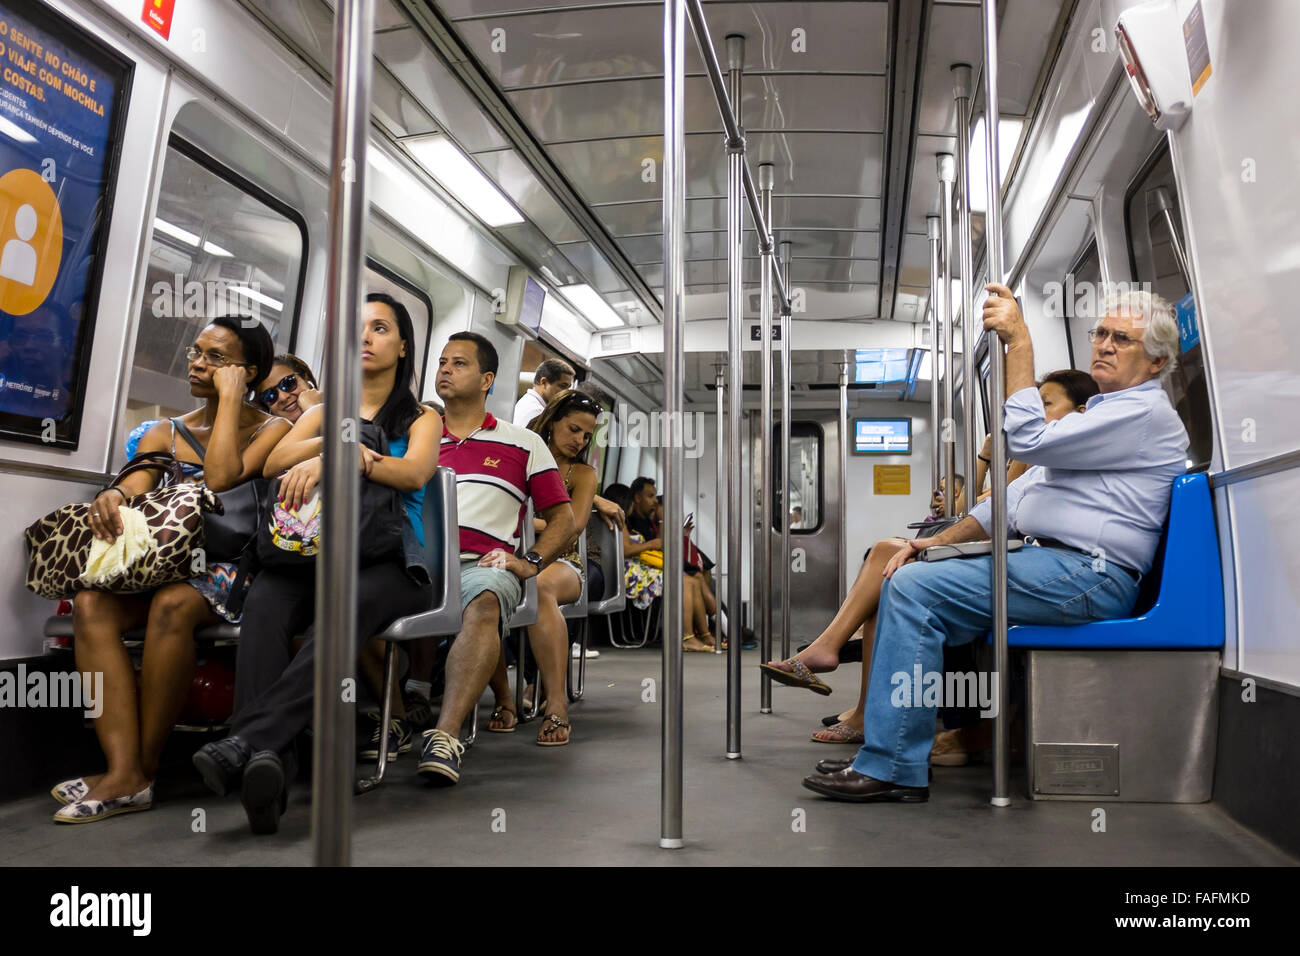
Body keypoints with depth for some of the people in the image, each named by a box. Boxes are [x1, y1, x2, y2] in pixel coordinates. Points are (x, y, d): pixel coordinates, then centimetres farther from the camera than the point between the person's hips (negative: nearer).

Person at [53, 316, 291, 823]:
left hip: (232, 571, -4)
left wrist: (230, 396, -8)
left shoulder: (273, 430, 4)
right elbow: (135, 483, -1)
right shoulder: (164, 433, 19)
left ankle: (144, 767, -22)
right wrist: (113, 495, -25)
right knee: (92, 602, -25)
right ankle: (123, 772, -32)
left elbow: (220, 477, -15)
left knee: (172, 604, -35)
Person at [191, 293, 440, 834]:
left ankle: (248, 742, -50)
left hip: (390, 565, -3)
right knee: (265, 598, -33)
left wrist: (334, 456, -20)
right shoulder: (325, 411, 27)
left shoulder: (422, 418, 17)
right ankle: (268, 761, -49)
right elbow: (273, 464, 9)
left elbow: (414, 472, -8)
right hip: (314, 558, 3)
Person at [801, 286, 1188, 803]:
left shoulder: (1144, 413, -6)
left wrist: (1019, 340, -16)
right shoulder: (1101, 413, 27)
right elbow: (1020, 493, 24)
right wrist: (942, 540, 13)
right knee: (906, 583, 3)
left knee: (914, 587, -20)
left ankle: (891, 768, -17)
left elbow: (1028, 440, -20)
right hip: (1051, 564, 10)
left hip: (1088, 577, -10)